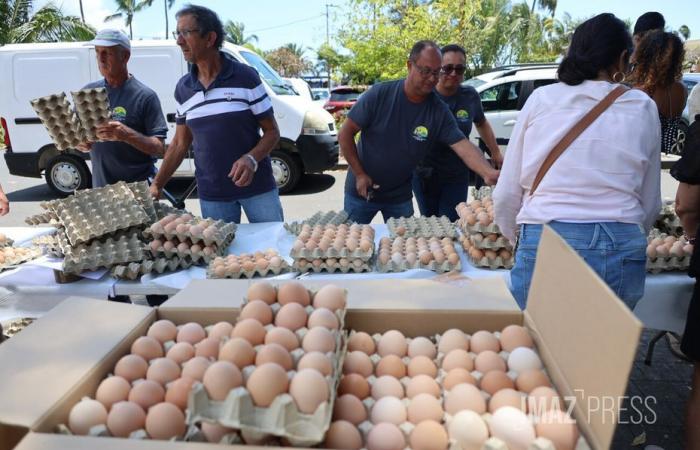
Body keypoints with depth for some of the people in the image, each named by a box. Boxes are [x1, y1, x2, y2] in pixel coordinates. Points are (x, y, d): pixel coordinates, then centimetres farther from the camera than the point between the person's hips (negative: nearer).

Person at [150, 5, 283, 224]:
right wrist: (156, 185, 5)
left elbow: (272, 132, -4)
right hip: (211, 195, 3)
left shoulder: (246, 77, -6)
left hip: (257, 187, -3)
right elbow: (180, 144, 13)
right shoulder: (183, 88, 6)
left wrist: (251, 159, -22)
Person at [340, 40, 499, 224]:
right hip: (362, 191, -1)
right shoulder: (380, 94, -16)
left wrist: (489, 173, -38)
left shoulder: (439, 111, -11)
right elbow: (345, 134, -11)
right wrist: (360, 174, -13)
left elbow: (463, 146, -20)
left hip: (400, 196, 2)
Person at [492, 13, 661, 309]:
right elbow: (650, 204, 11)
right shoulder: (642, 108, 7)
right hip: (623, 253, 2)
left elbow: (506, 195, 3)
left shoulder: (541, 99, 4)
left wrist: (514, 238, 21)